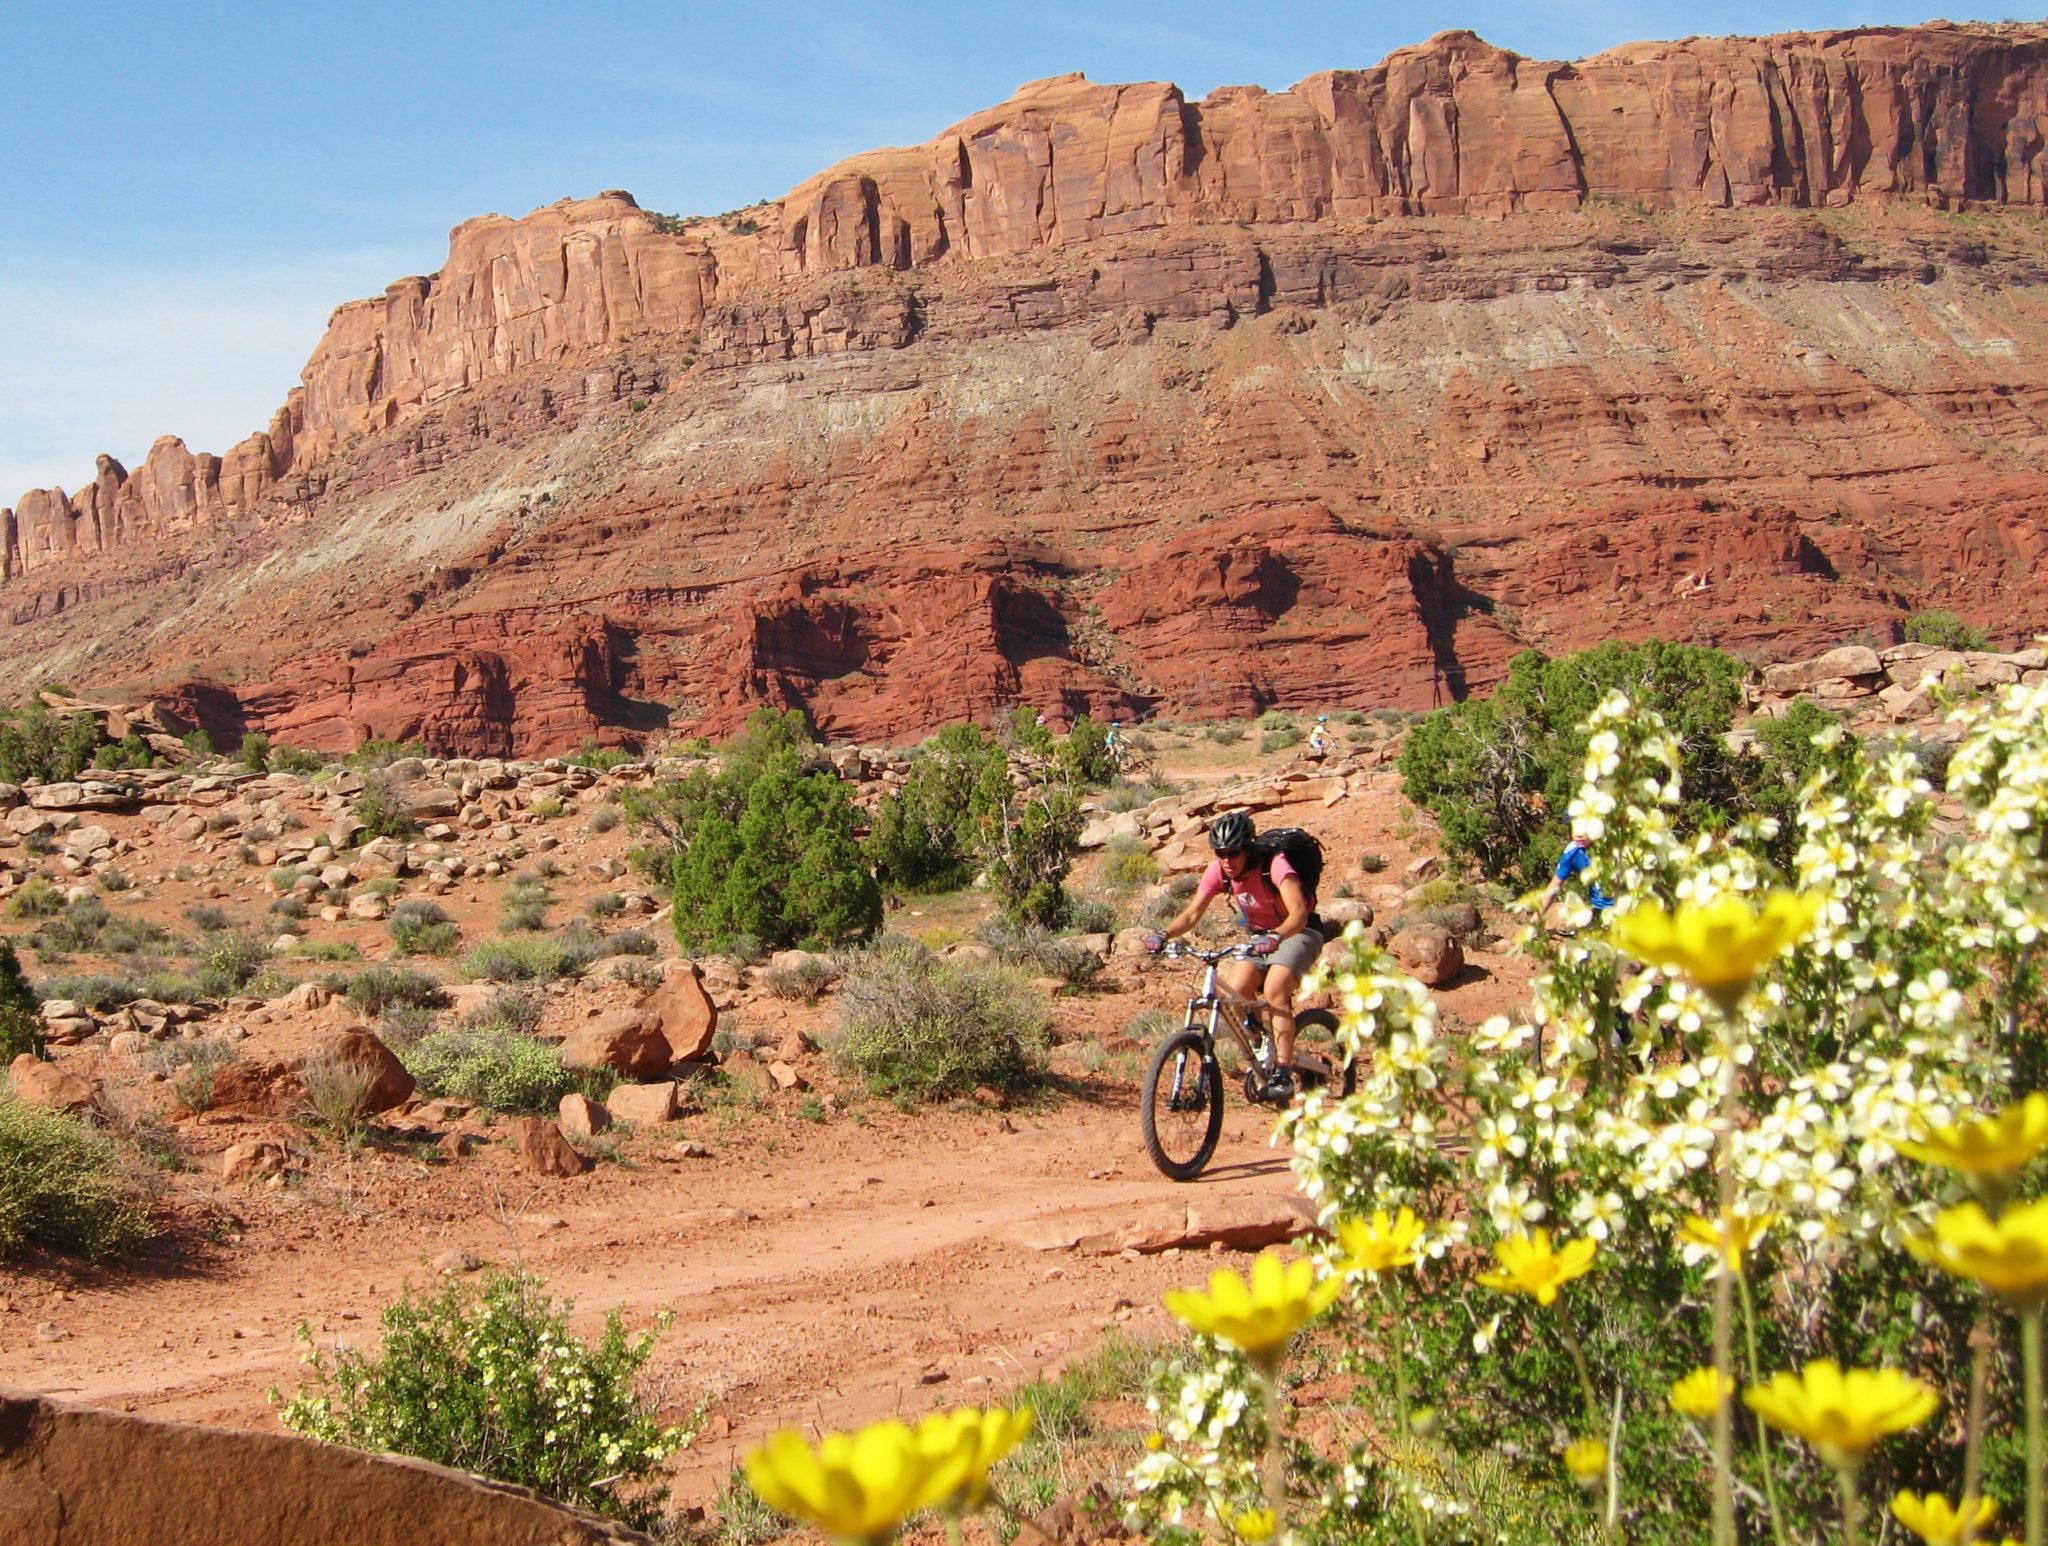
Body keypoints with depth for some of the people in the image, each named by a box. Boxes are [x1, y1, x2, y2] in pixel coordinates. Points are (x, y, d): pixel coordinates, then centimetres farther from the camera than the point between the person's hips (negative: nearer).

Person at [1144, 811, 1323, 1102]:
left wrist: (1275, 936, -59)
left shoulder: (1273, 865, -28)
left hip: (1296, 934, -6)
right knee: (1234, 993, -17)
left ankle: (1283, 1074, -28)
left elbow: (1299, 913, -40)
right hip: (1262, 938, 6)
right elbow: (1193, 912, -16)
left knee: (1274, 989, -30)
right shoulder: (1219, 872, -12)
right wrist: (1164, 934, -34)